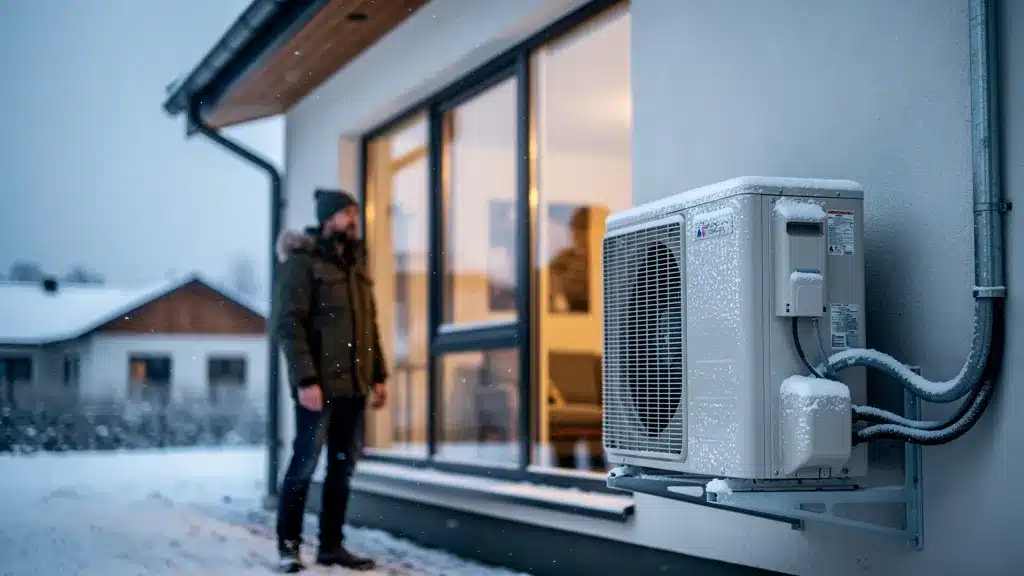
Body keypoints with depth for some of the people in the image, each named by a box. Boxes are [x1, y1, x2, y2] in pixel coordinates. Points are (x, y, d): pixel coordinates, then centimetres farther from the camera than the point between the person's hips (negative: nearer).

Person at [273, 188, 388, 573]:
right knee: (305, 462, -1)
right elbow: (289, 324, -13)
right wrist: (306, 379, -20)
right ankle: (288, 544, 10)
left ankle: (331, 544, 16)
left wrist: (378, 374, 12)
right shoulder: (302, 261, -6)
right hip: (319, 384, -7)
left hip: (354, 383, 7)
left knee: (343, 466, 8)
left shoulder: (356, 263, 15)